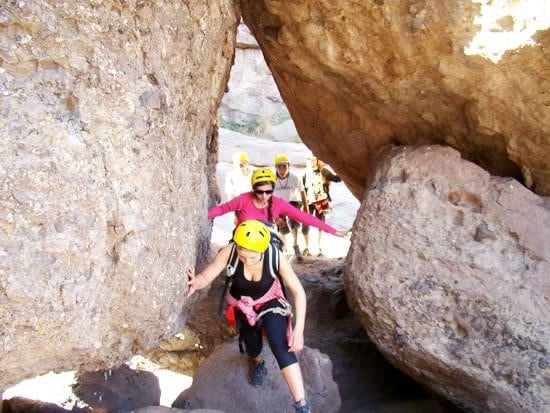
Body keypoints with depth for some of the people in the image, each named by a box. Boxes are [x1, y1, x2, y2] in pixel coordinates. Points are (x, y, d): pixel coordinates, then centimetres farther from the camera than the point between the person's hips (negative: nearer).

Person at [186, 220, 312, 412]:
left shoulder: (276, 258, -34)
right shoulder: (228, 252, -32)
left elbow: (298, 292, -26)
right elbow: (206, 276, -23)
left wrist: (299, 329, -34)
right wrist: (195, 282, -49)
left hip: (270, 303, -2)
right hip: (243, 306, 2)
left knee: (281, 346, -23)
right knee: (252, 348, 5)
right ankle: (257, 362, 47)